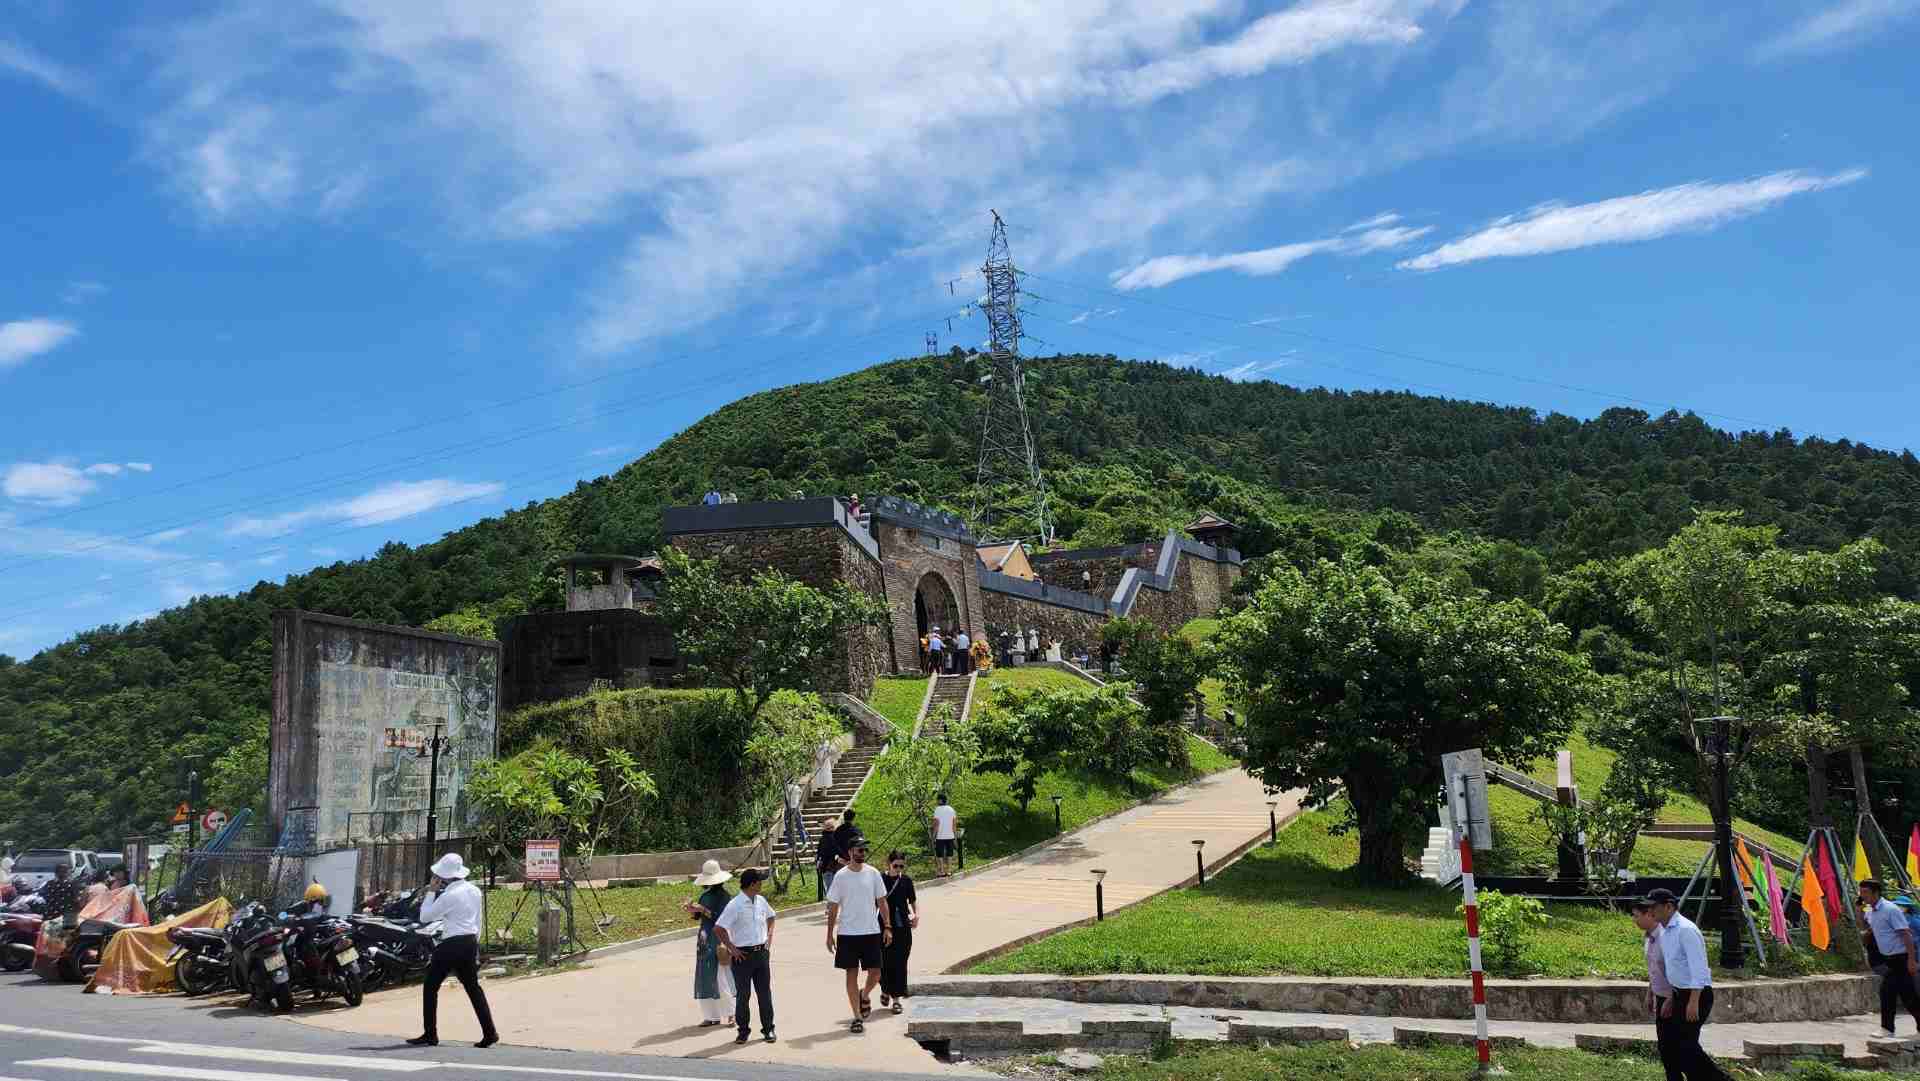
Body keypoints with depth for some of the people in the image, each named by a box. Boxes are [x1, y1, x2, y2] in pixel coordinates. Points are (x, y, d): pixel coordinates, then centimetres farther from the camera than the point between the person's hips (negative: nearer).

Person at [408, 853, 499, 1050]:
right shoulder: (475, 891, 9)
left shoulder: (449, 895, -15)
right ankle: (490, 1033, 6)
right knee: (473, 987, 12)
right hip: (470, 943, 8)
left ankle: (430, 1035, 8)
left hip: (452, 945, -8)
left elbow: (424, 916, -7)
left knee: (430, 987, 7)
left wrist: (432, 891, -1)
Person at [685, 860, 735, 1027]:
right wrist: (691, 910, -8)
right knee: (704, 977, 6)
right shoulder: (705, 894, 10)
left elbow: (720, 918, -18)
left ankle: (731, 1013, 9)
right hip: (704, 938, 7)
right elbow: (697, 916, 12)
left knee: (719, 976, -6)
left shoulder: (724, 896, -10)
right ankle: (712, 1016, 12)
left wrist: (703, 910, -21)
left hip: (718, 939, -7)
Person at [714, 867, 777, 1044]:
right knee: (742, 995, 5)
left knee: (765, 993, 9)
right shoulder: (735, 905, -14)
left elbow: (771, 917, 24)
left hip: (762, 952, 5)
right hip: (743, 955, -5)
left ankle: (768, 1028, 19)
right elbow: (718, 928, -16)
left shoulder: (761, 901, 5)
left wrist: (769, 937, 12)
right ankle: (743, 1030, 18)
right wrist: (731, 948, -13)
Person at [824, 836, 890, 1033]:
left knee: (875, 973, 1)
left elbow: (882, 902, 7)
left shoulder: (873, 873, 2)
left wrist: (887, 927, 2)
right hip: (847, 933, -1)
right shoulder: (841, 876, -4)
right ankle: (858, 1018, 11)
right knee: (852, 974, 3)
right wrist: (830, 934, 0)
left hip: (871, 932, 2)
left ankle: (865, 996, 33)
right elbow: (833, 906, 1)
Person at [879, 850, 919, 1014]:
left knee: (900, 963, 1)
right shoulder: (881, 879, -4)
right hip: (885, 927, -2)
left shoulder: (906, 880, 4)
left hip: (903, 927, 2)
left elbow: (913, 900, 13)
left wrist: (916, 914, -4)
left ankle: (897, 997, 10)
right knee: (885, 962, 2)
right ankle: (885, 990, 29)